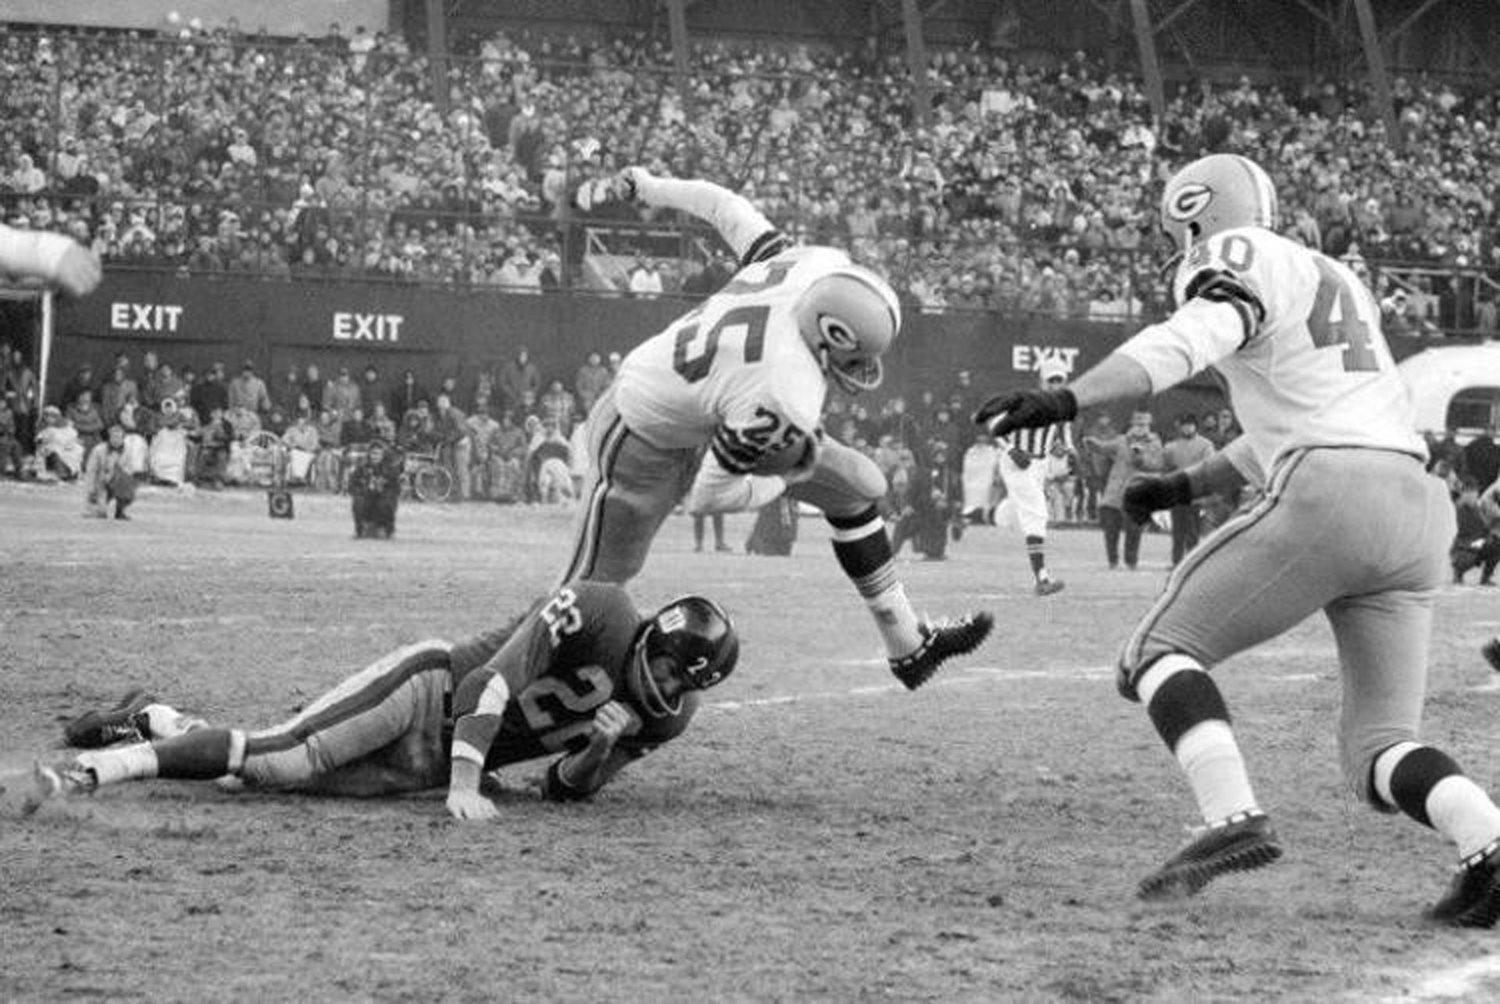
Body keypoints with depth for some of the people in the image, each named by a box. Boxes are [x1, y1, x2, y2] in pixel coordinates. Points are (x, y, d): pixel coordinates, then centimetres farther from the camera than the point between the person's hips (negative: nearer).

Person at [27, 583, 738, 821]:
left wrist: (597, 754, -15)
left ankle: (148, 722, 17)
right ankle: (100, 763, -13)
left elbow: (564, 791, 8)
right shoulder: (596, 612, -18)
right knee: (279, 757, -22)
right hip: (431, 690, -5)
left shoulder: (663, 719, 2)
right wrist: (464, 787, -29)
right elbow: (492, 682, -22)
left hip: (431, 767, 5)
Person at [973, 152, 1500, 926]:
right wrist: (1188, 485, 47)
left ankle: (1233, 816, -17)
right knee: (1380, 747, 11)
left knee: (1163, 649, 5)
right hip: (1418, 510, 8)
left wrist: (1067, 400, -28)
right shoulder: (1337, 282, 30)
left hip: (1327, 498, -8)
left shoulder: (1240, 260, 4)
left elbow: (1189, 342, -17)